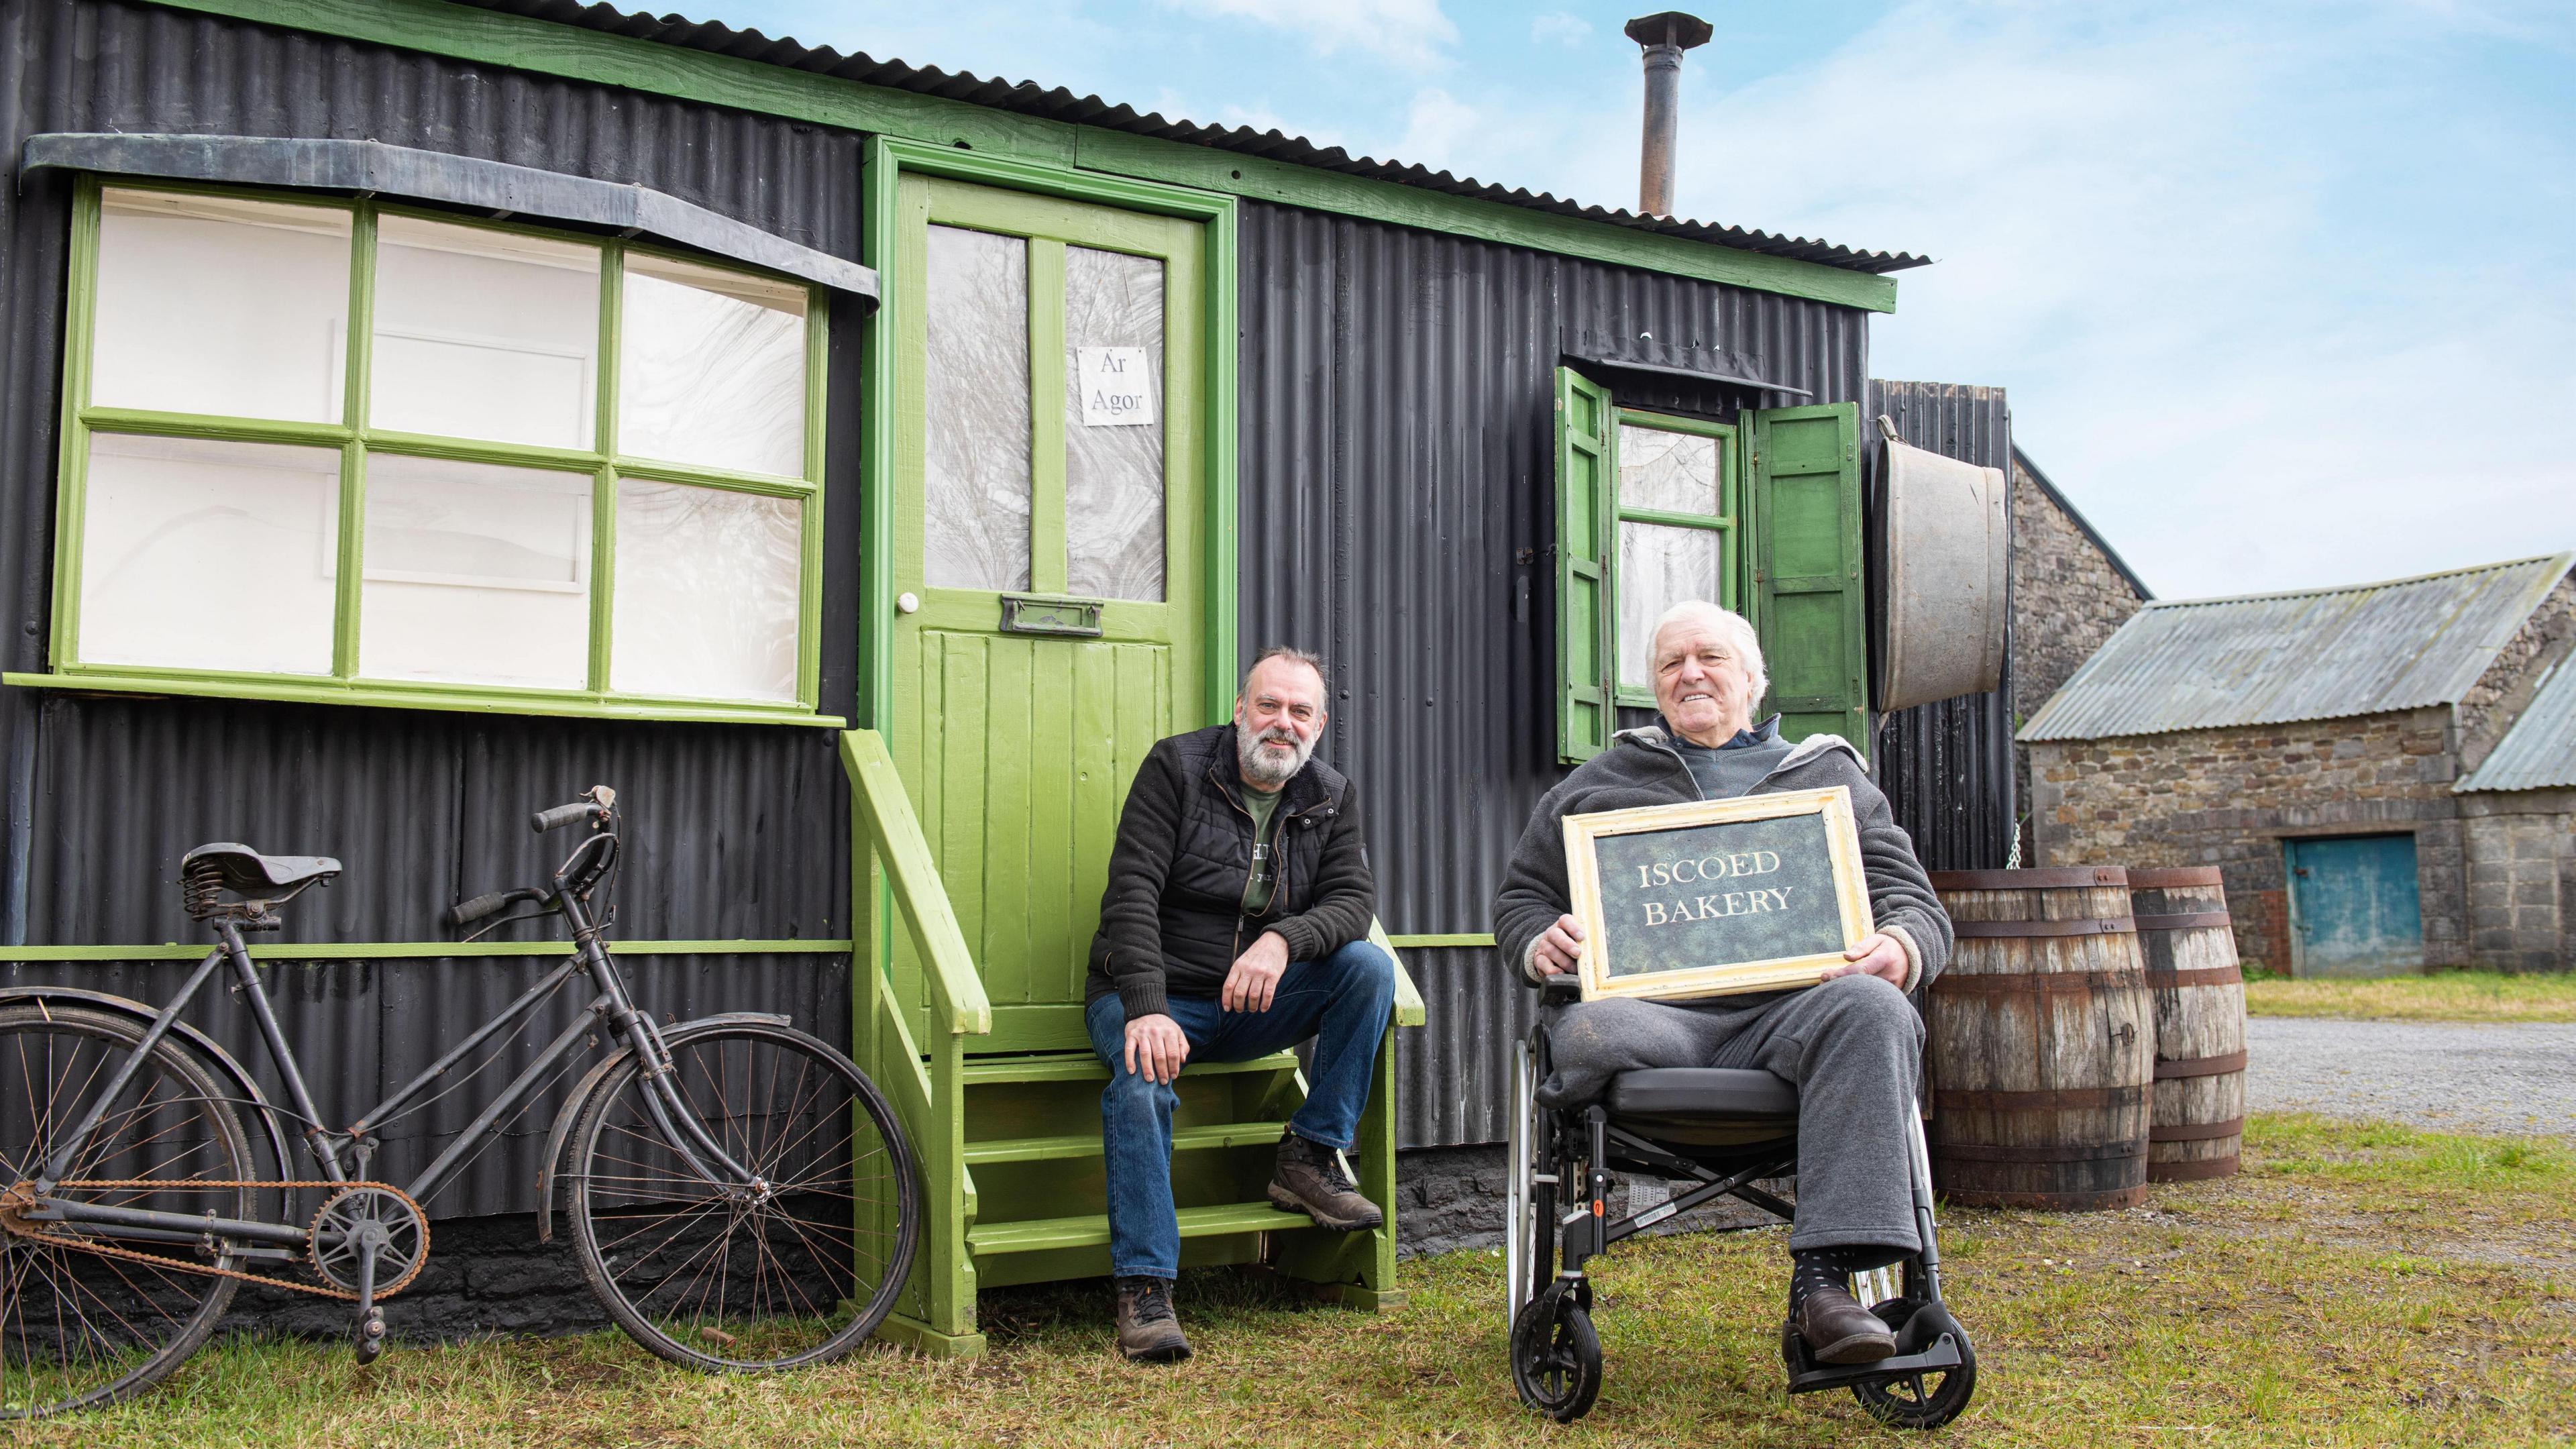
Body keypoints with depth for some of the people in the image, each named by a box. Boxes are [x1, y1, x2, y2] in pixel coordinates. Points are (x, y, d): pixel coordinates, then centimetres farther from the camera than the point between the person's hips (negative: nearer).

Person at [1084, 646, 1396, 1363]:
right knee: (1141, 1079, -35)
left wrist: (1284, 939, -29)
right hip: (1154, 993, -4)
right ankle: (1144, 1290, -28)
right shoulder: (1176, 767, -7)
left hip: (1254, 1005, 4)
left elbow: (1354, 899, -6)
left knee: (1369, 967, -19)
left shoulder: (1331, 797, 6)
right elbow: (1131, 894, -16)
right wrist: (1148, 1009, -30)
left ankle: (1311, 1159, -11)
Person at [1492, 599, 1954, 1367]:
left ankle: (1824, 1276, -39)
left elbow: (1915, 901, 21)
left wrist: (1899, 948, -5)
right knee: (1587, 1037, -38)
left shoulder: (1830, 776, 28)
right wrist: (1541, 942, 3)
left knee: (1872, 1009, -36)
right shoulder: (1598, 784, 29)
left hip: (1788, 1008, 1)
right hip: (1655, 1008, 0)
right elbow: (1520, 897, 29)